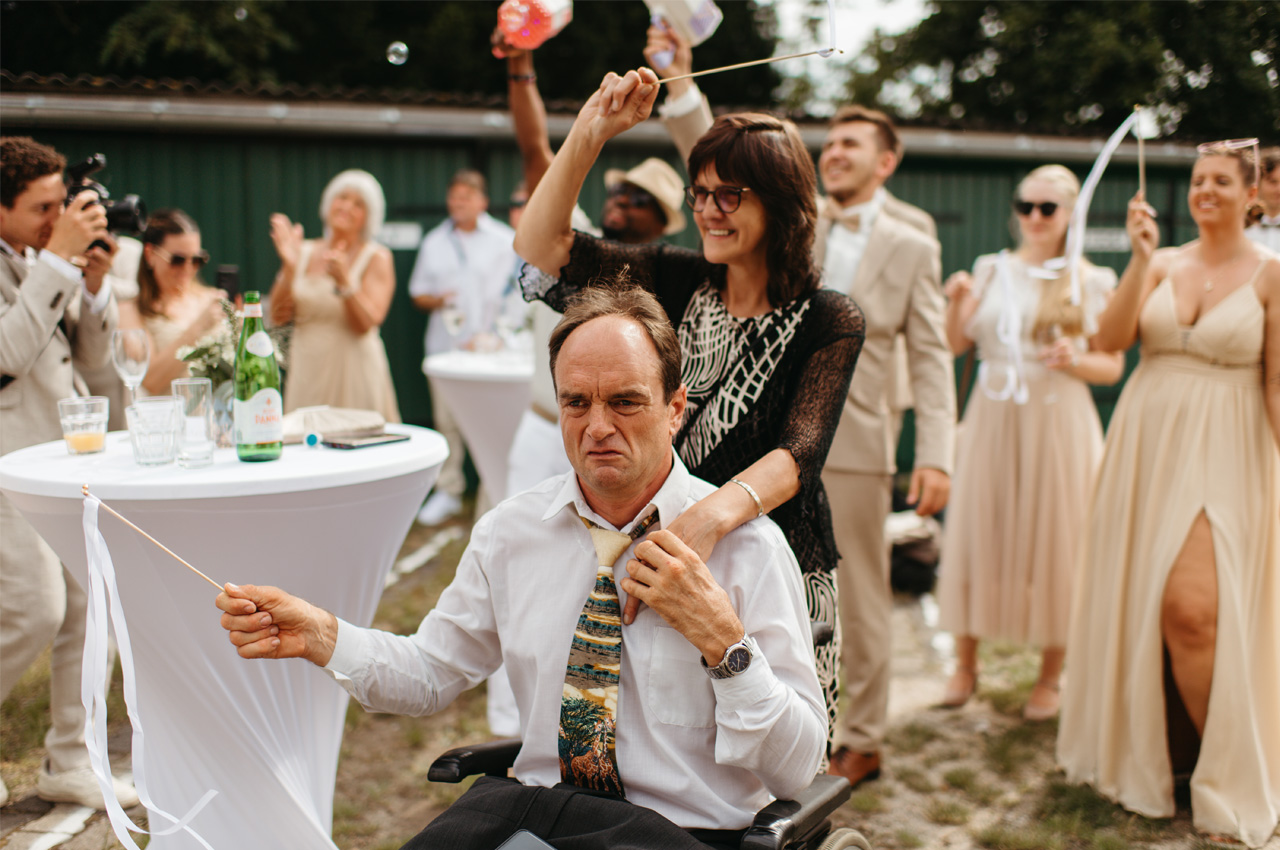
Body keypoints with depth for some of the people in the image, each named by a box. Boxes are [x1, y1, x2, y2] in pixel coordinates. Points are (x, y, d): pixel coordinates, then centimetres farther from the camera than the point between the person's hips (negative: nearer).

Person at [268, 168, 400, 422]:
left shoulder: (377, 257, 0)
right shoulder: (305, 252, 9)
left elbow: (367, 323, -13)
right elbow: (278, 316, 1)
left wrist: (344, 280, -26)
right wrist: (289, 266, -10)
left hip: (354, 373, -3)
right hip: (307, 375, 3)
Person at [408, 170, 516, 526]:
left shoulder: (505, 240, 5)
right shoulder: (434, 242, 17)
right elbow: (418, 294, 19)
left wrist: (488, 336, -9)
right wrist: (435, 300, -4)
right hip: (446, 346, 3)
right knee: (446, 419, 3)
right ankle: (447, 491, 12)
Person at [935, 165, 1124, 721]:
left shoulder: (1092, 282, 2)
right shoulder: (991, 269, 8)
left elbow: (1113, 366, 4)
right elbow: (955, 346, 8)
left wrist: (1076, 361, -15)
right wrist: (956, 303, -9)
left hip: (1058, 424, -2)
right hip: (992, 420, 2)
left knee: (1053, 544, 3)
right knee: (976, 536, 5)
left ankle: (1050, 677, 19)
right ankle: (966, 665, 22)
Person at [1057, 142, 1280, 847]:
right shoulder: (1164, 263, 9)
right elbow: (1109, 339, -5)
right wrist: (1140, 259, -12)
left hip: (1224, 452, -4)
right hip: (1146, 441, 4)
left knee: (1192, 609, -15)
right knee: (1138, 600, 9)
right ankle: (1141, 745, 28)